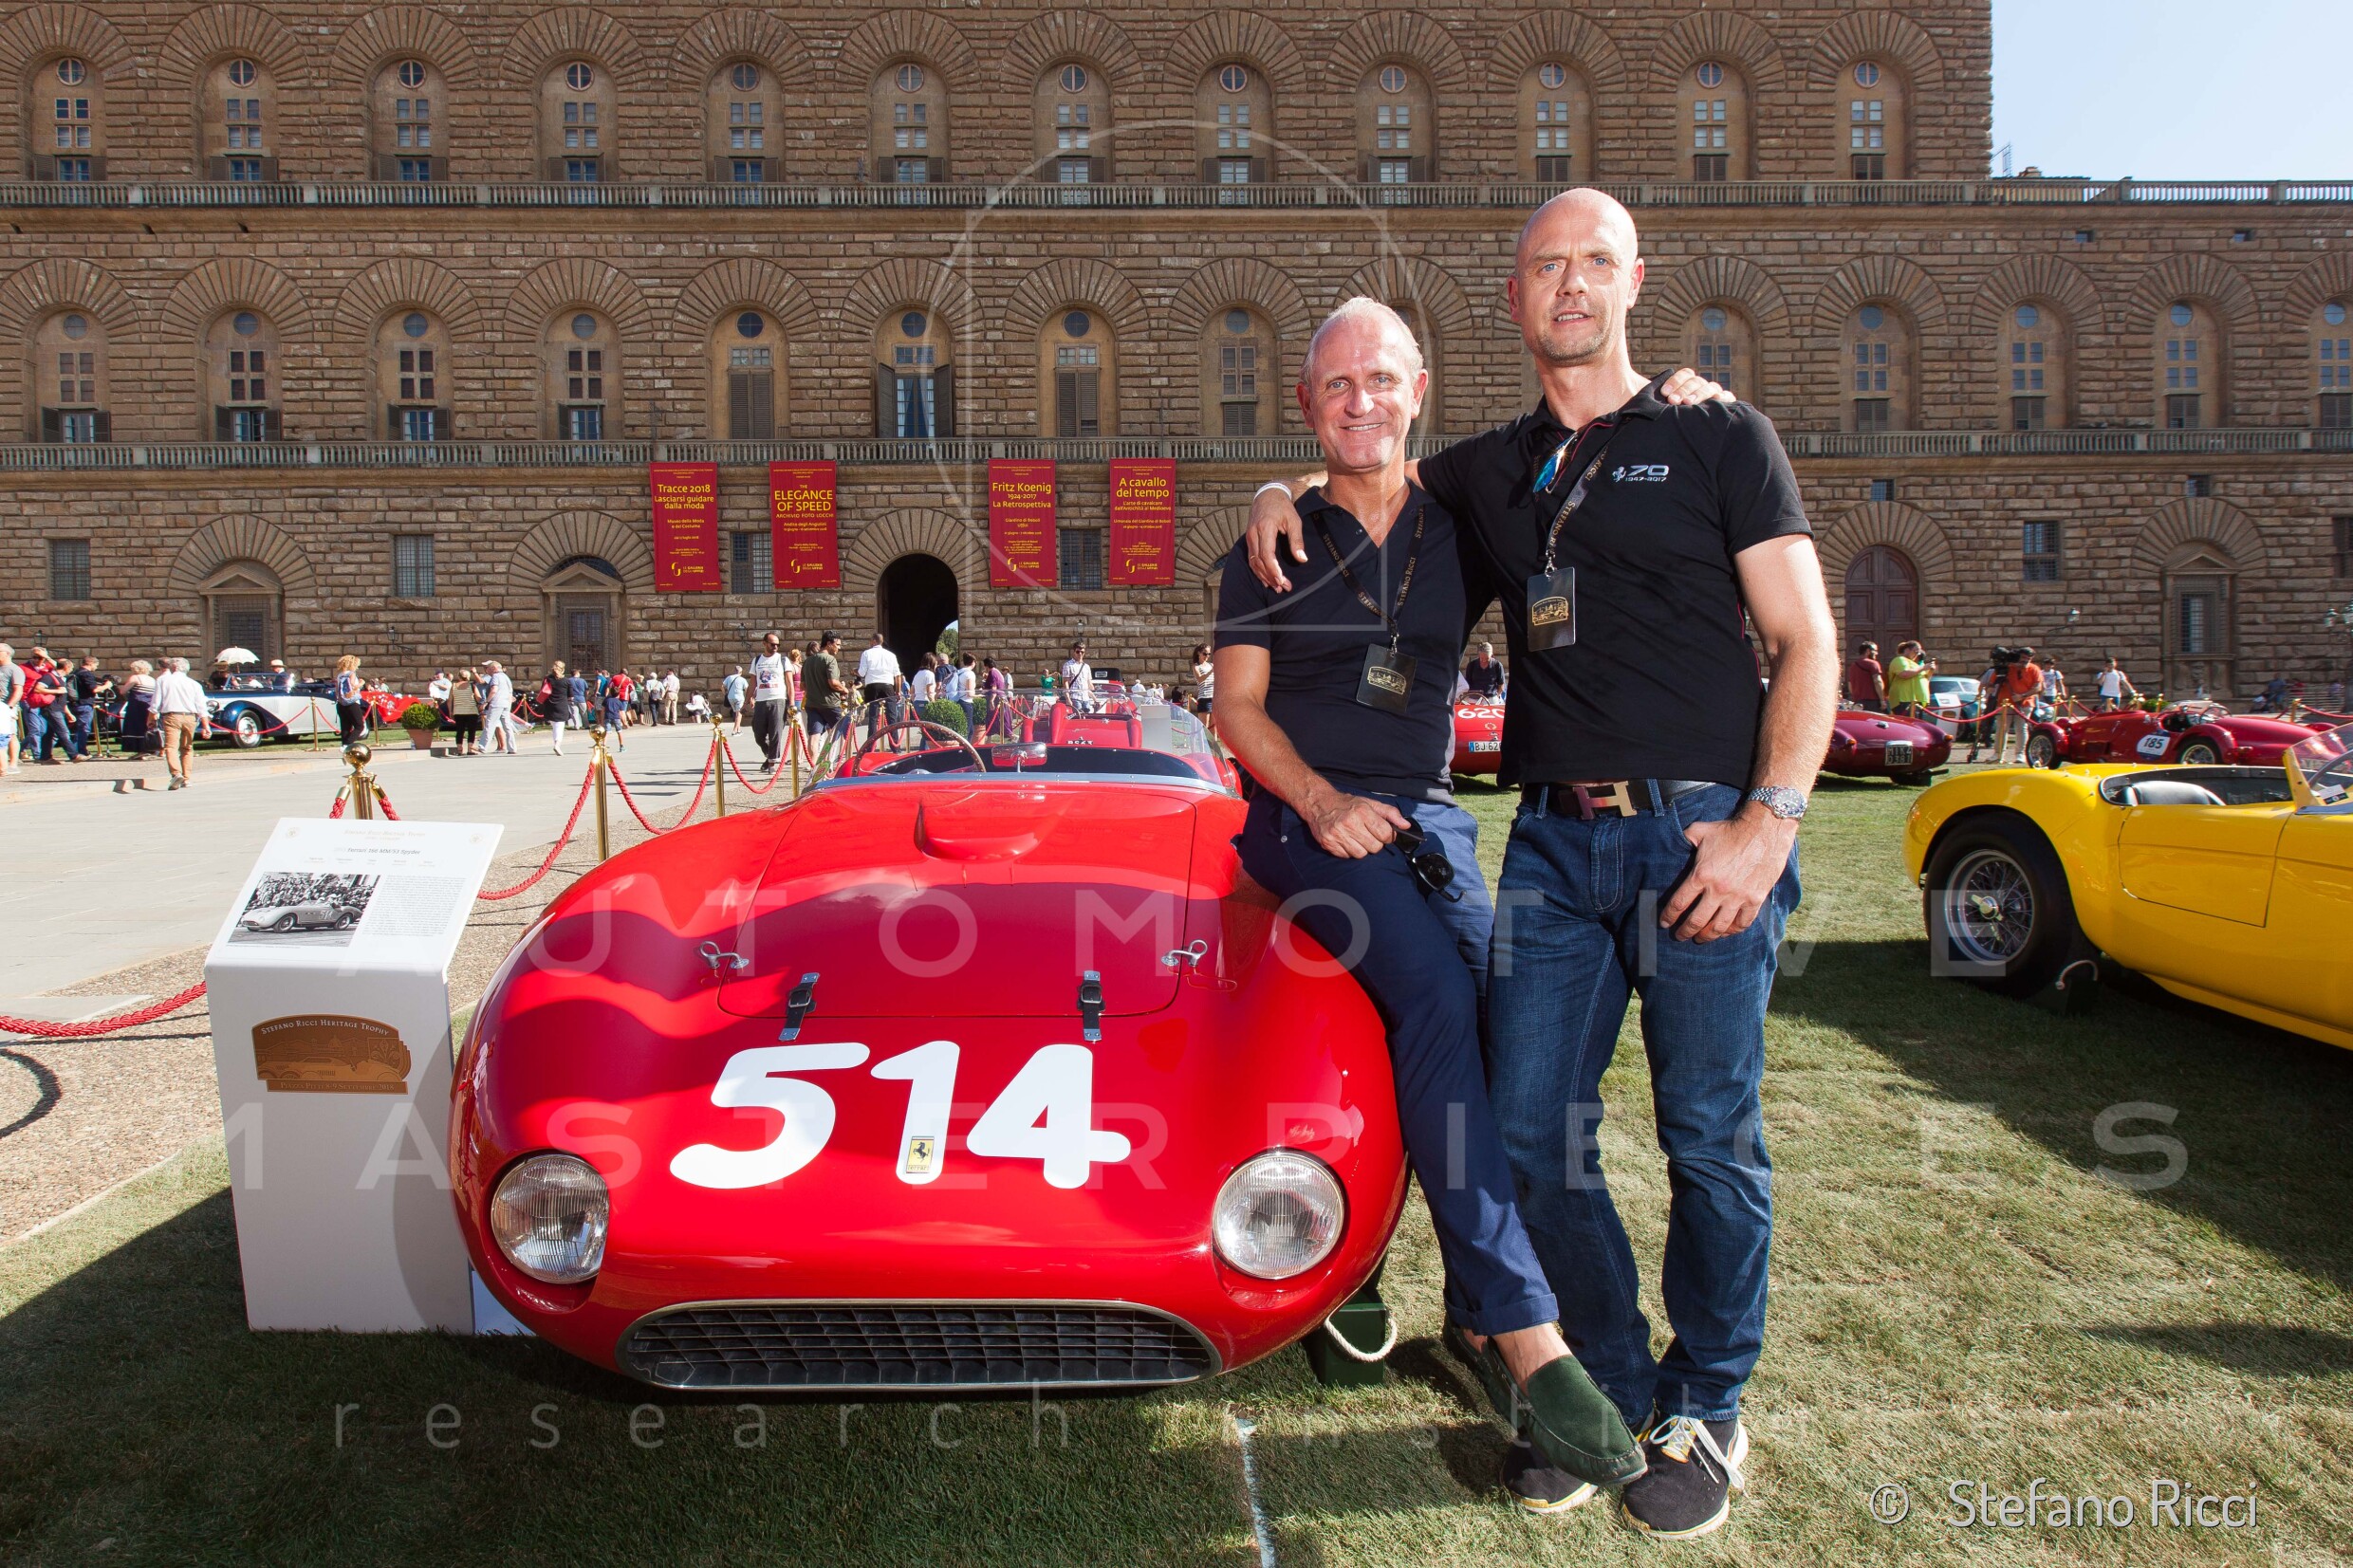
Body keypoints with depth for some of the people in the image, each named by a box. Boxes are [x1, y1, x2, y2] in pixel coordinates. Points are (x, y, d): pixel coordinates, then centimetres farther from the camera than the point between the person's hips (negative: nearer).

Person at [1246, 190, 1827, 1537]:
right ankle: (1609, 1389, 25)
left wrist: (1769, 821, -13)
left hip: (1706, 829, -3)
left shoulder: (1720, 437, 4)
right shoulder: (1493, 470, 15)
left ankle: (1705, 1412, 26)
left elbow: (1807, 644, -1)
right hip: (1555, 841, 4)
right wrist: (1281, 495, 11)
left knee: (1710, 1138, 6)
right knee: (1533, 1135, 4)